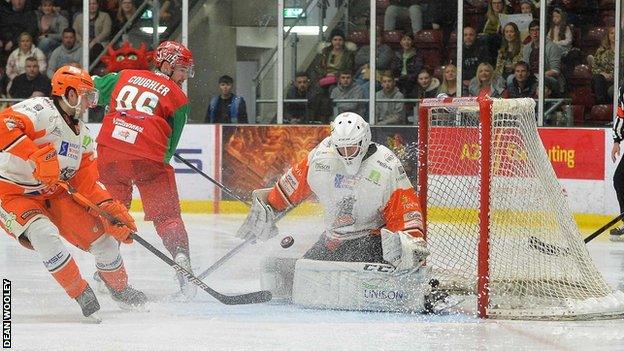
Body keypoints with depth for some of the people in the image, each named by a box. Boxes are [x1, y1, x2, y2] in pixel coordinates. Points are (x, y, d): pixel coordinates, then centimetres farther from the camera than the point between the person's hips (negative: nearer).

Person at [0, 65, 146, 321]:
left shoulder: (82, 134, 7)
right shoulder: (40, 110, -20)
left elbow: (87, 183, 4)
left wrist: (111, 209, -12)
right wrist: (37, 156, -45)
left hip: (54, 194, 8)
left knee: (102, 235, 0)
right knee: (45, 235, -34)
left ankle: (120, 288, 28)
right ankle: (82, 295, -19)